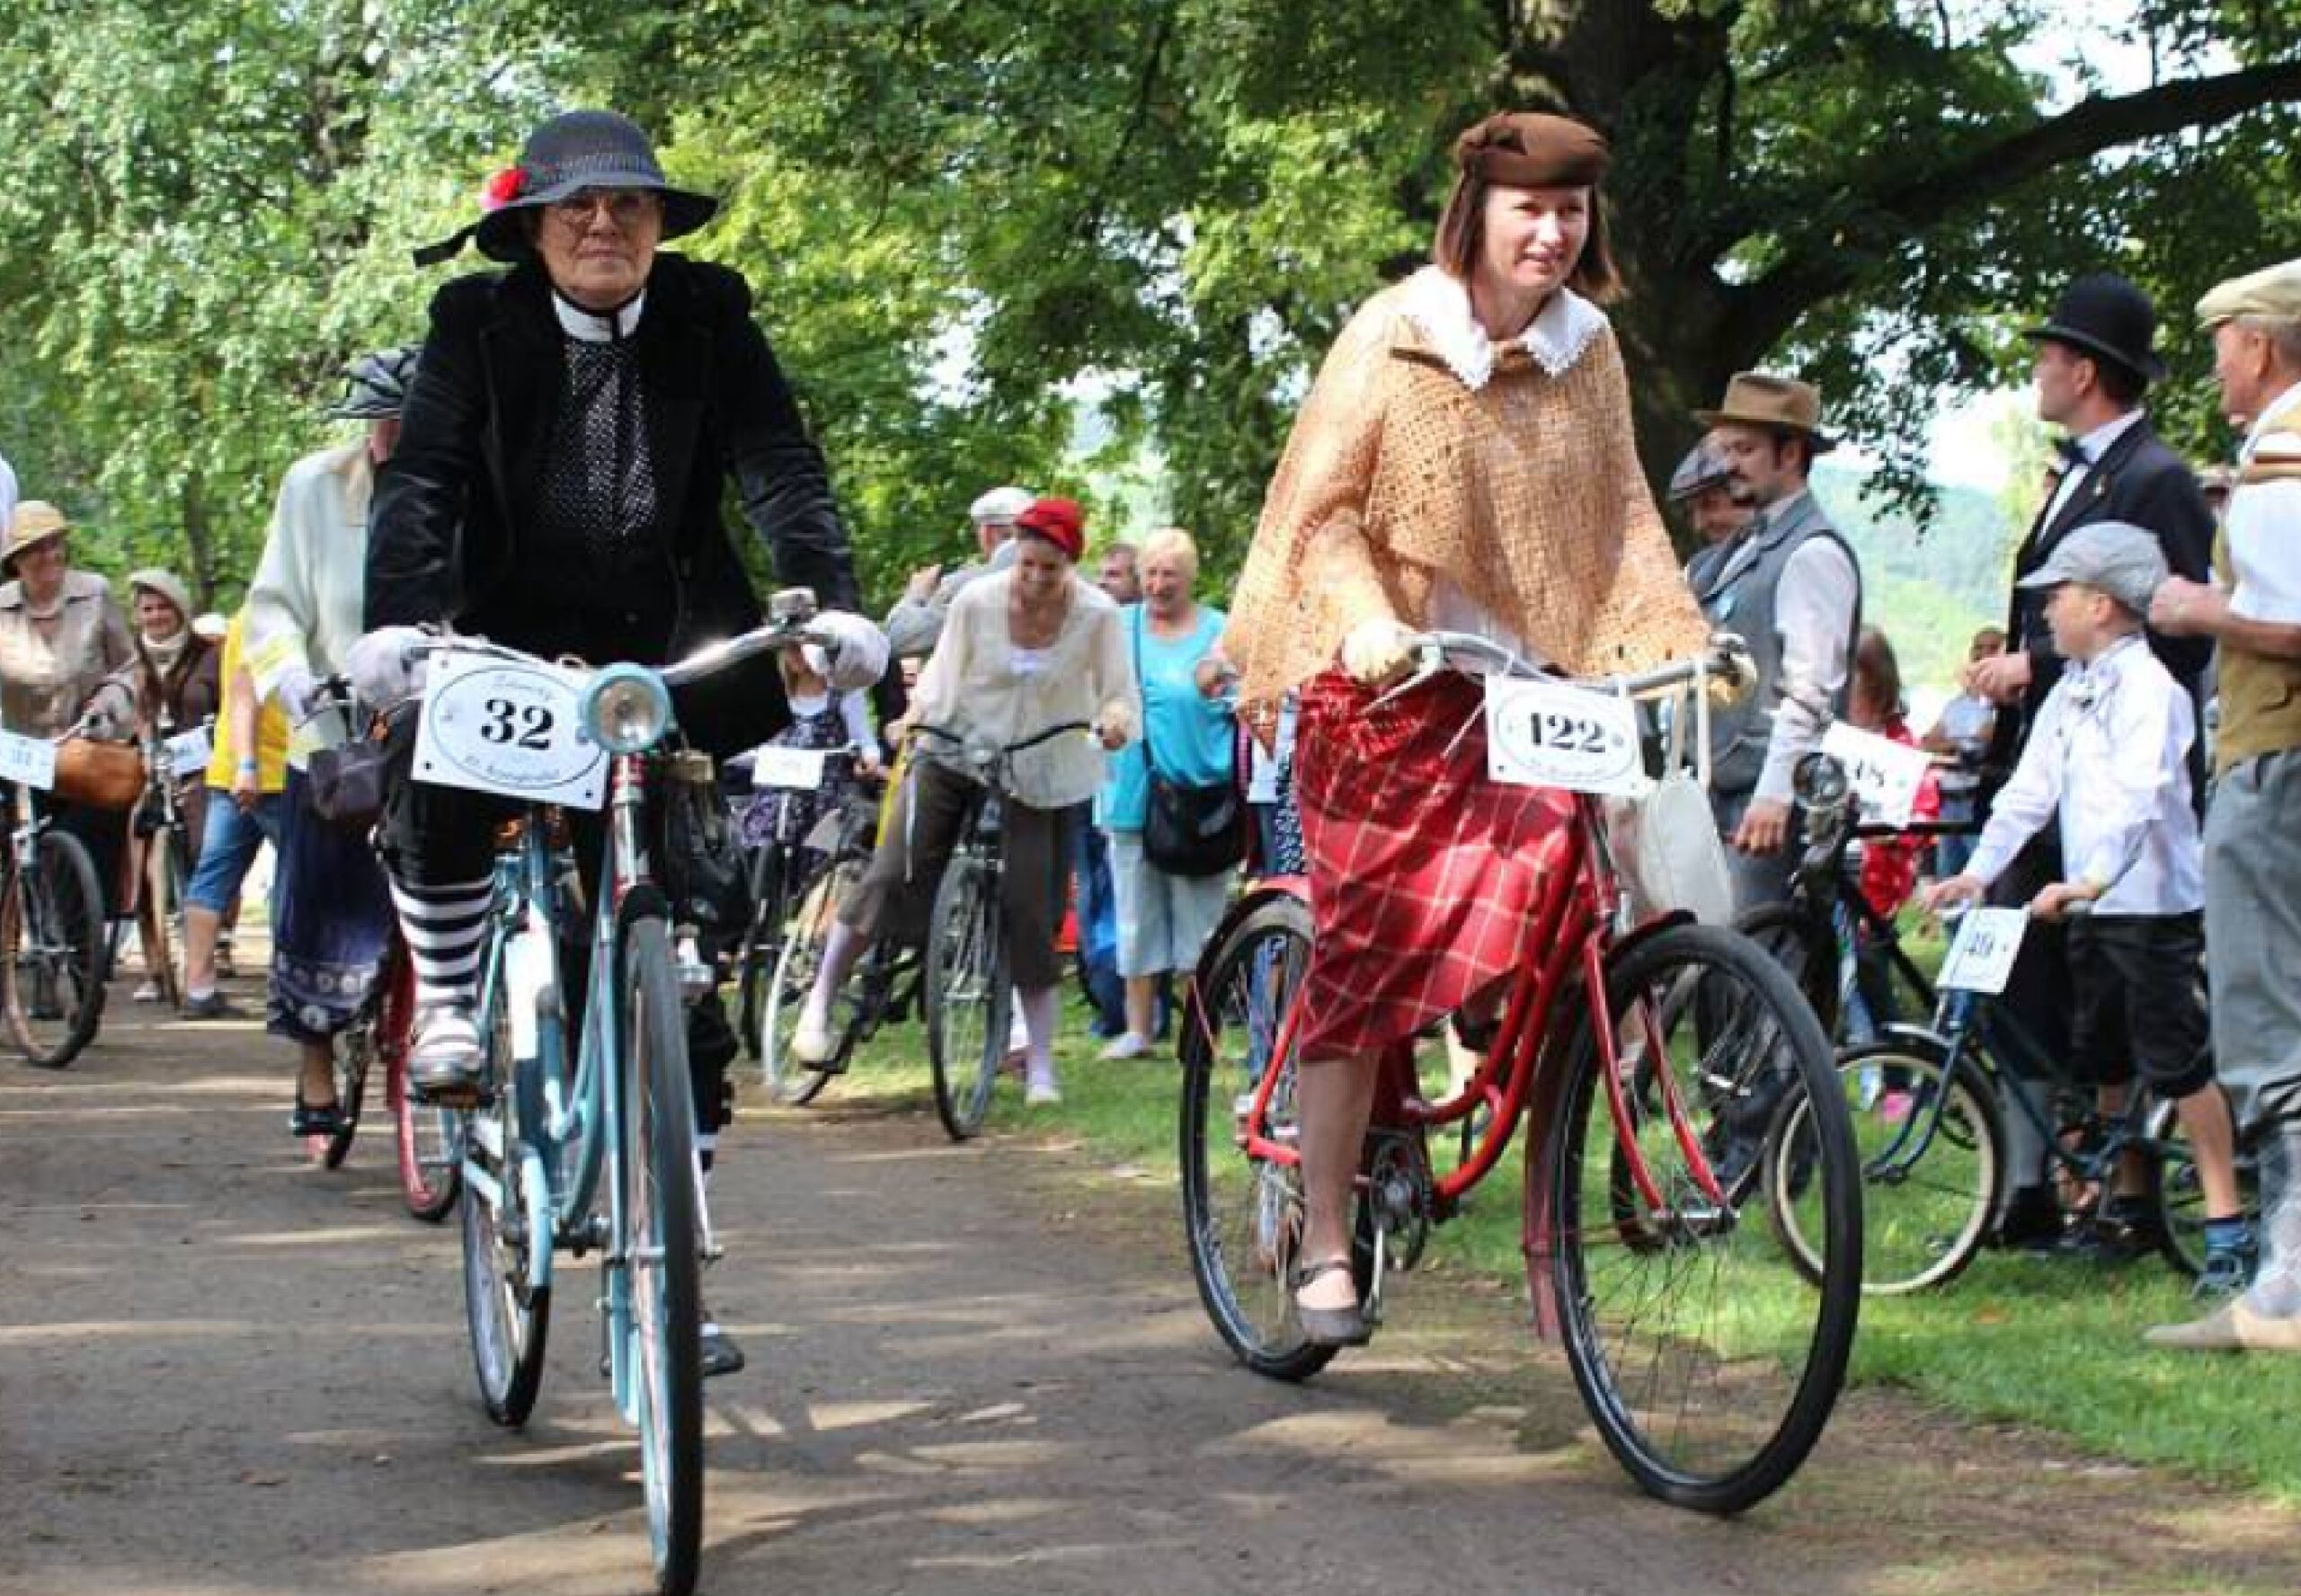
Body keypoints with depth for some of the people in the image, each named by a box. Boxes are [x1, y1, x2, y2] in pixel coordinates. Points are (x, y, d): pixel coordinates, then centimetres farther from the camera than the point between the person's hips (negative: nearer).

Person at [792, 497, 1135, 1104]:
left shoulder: (1097, 615, -13)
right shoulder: (977, 600, -12)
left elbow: (1121, 694, -12)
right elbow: (943, 669, 1)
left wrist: (1115, 719, -34)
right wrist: (916, 712, -16)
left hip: (1036, 776, 0)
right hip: (955, 753, 0)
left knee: (1031, 913, -5)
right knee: (892, 877, -11)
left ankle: (1040, 1067, 4)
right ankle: (819, 1004, 4)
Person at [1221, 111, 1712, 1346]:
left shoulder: (1587, 348, 7)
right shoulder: (1393, 335, -5)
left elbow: (1622, 510, 8)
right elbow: (1323, 506, -7)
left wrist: (1681, 635, -7)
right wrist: (1366, 620, -25)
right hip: (1396, 687, -3)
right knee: (1367, 956, -2)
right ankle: (1325, 1245, 6)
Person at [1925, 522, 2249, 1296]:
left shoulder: (2148, 686, -15)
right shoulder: (2070, 691, 14)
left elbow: (2138, 795, -28)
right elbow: (2031, 789, 11)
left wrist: (2094, 878, -39)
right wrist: (1978, 871, 2)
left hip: (2155, 900, -9)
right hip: (2093, 905, 9)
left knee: (2175, 1060, -8)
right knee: (2104, 1059, 15)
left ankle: (2227, 1222, -3)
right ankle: (2129, 1201, 28)